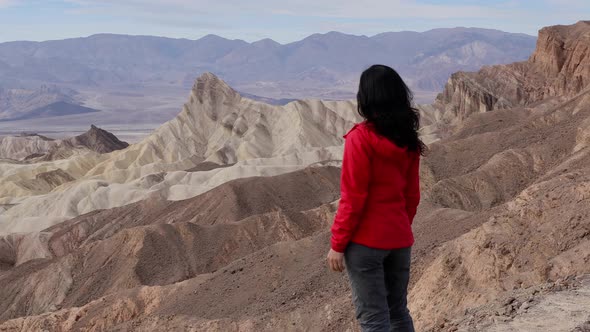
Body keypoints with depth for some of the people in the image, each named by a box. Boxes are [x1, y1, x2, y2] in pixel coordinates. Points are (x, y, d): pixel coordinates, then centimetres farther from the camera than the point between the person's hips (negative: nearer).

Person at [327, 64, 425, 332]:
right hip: (400, 239, 7)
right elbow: (412, 195, 11)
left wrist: (337, 244, -9)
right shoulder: (408, 140, 5)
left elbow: (352, 198, -15)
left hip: (366, 240, -7)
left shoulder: (361, 138, -14)